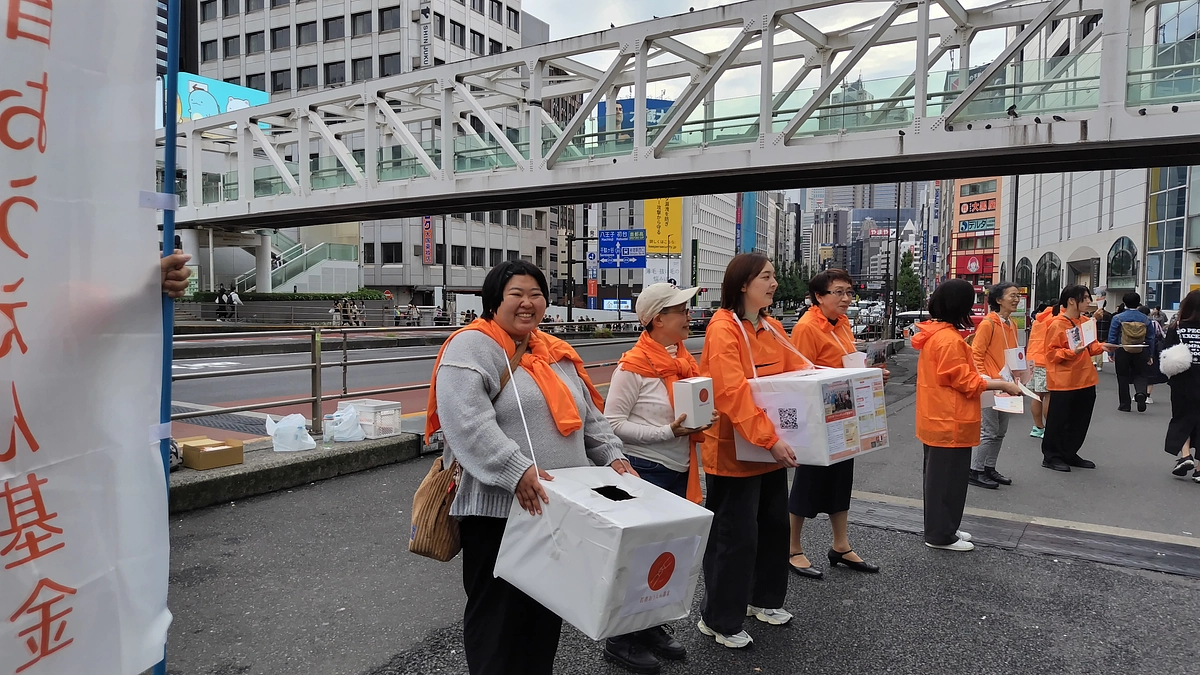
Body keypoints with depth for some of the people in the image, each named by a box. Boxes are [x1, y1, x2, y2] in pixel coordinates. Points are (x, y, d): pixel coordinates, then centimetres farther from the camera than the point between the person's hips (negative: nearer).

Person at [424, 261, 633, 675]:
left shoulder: (557, 354, 15)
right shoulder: (472, 347, -10)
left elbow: (589, 416, 19)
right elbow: (467, 422, -24)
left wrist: (613, 456, 4)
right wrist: (516, 471, -32)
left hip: (559, 509, 8)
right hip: (499, 511, -7)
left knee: (548, 610, 20)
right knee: (499, 617, 7)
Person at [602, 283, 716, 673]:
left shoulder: (685, 360, 7)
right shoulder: (634, 366, -17)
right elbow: (613, 424, -17)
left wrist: (701, 421, -3)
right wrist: (668, 432, -23)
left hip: (679, 471, 8)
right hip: (644, 471, -8)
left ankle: (652, 628, 33)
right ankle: (621, 640, 20)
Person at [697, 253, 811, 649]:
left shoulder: (772, 328, 9)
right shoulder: (723, 329, -19)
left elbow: (795, 371, 12)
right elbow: (733, 393, -28)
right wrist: (769, 439, -32)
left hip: (771, 448, 9)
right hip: (735, 452, -9)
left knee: (775, 524, 19)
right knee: (735, 536, 1)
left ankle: (764, 599, 40)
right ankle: (719, 620, 19)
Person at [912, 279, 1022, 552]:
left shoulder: (934, 333, 10)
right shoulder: (949, 339, -22)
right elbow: (965, 381, -18)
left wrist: (990, 380, 14)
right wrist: (1002, 385, -10)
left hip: (938, 418, 10)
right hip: (949, 421, -10)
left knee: (940, 474, 18)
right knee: (947, 477, 0)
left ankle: (941, 528, 29)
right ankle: (940, 535, 11)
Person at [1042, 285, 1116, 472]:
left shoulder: (1084, 323, 11)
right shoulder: (1057, 324, -13)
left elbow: (1087, 348, 20)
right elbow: (1051, 353, -14)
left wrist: (1100, 347, 1)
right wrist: (1072, 352, -27)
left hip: (1085, 380, 8)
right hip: (1064, 382, -8)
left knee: (1080, 421, 14)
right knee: (1058, 420, 1)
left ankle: (1069, 454, 25)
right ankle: (1051, 457, 11)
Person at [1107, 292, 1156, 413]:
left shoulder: (1118, 318, -7)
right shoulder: (1146, 319, 1)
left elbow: (1112, 337, -6)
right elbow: (1151, 338, 4)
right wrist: (1150, 355, 11)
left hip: (1122, 352, -1)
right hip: (1141, 352, 1)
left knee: (1123, 378, 8)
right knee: (1140, 375, 13)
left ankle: (1125, 405, 13)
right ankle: (1141, 393, -17)